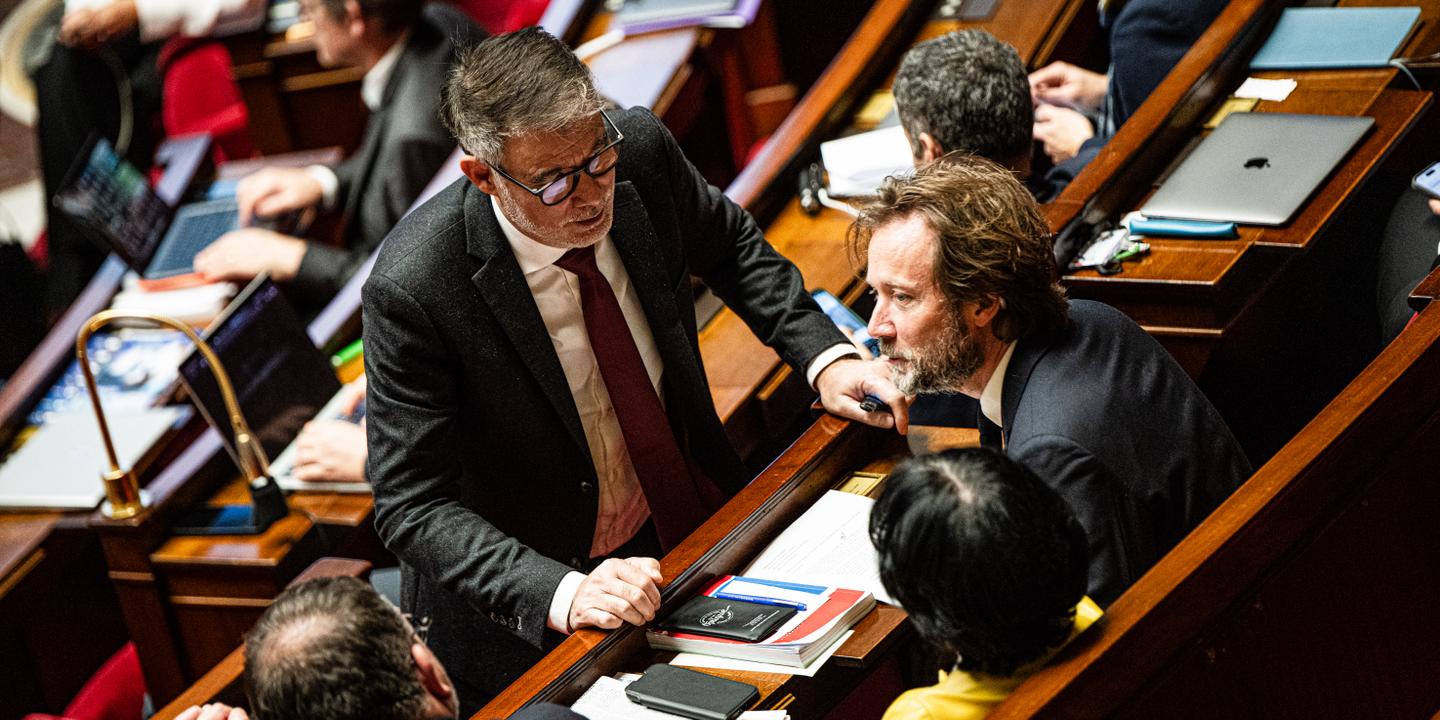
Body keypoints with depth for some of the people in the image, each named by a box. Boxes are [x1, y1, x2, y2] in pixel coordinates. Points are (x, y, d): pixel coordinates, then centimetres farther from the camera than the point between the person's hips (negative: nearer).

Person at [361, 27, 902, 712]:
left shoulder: (640, 149, -15)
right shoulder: (411, 289, -29)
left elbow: (730, 244, 8)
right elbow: (412, 507, -24)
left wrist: (823, 355, -5)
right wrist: (560, 594, -37)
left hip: (692, 521, 4)